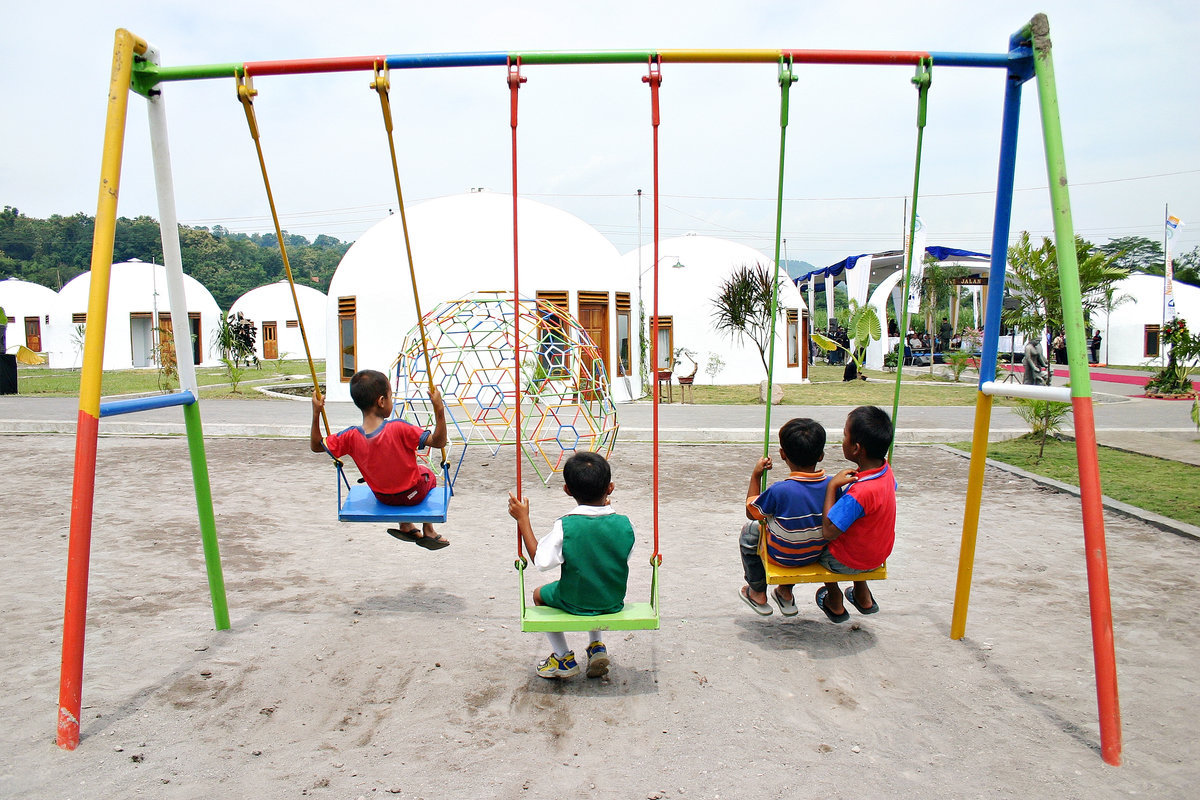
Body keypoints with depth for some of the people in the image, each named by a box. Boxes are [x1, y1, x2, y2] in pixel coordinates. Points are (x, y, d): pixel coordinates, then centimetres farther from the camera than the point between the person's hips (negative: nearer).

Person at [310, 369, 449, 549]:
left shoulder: (352, 436, -20)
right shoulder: (399, 428, -32)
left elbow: (316, 446, -6)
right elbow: (439, 441, -31)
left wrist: (316, 413, -8)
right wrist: (439, 409, -33)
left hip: (382, 497, 4)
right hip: (413, 494, -3)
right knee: (427, 473, 32)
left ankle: (406, 527, 41)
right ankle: (428, 532, 37)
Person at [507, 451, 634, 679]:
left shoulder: (564, 526, -24)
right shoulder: (624, 524, -15)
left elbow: (541, 561, -16)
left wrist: (523, 519, -11)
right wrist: (606, 510, 8)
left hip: (573, 603, -3)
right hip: (613, 602, 3)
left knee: (539, 594, 28)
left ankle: (563, 658, 23)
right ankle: (596, 647, 28)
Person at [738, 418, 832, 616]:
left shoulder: (779, 491, -32)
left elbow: (751, 512, -13)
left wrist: (755, 476, -10)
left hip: (782, 557, -4)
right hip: (817, 554, 4)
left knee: (749, 531, 23)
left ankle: (758, 593, 35)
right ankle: (786, 592, 42)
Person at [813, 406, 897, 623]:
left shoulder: (860, 493, -38)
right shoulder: (885, 470, -12)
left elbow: (828, 531, -30)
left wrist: (832, 485, -28)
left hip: (848, 562, -7)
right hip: (877, 555, 7)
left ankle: (835, 603, 31)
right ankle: (863, 597, 40)